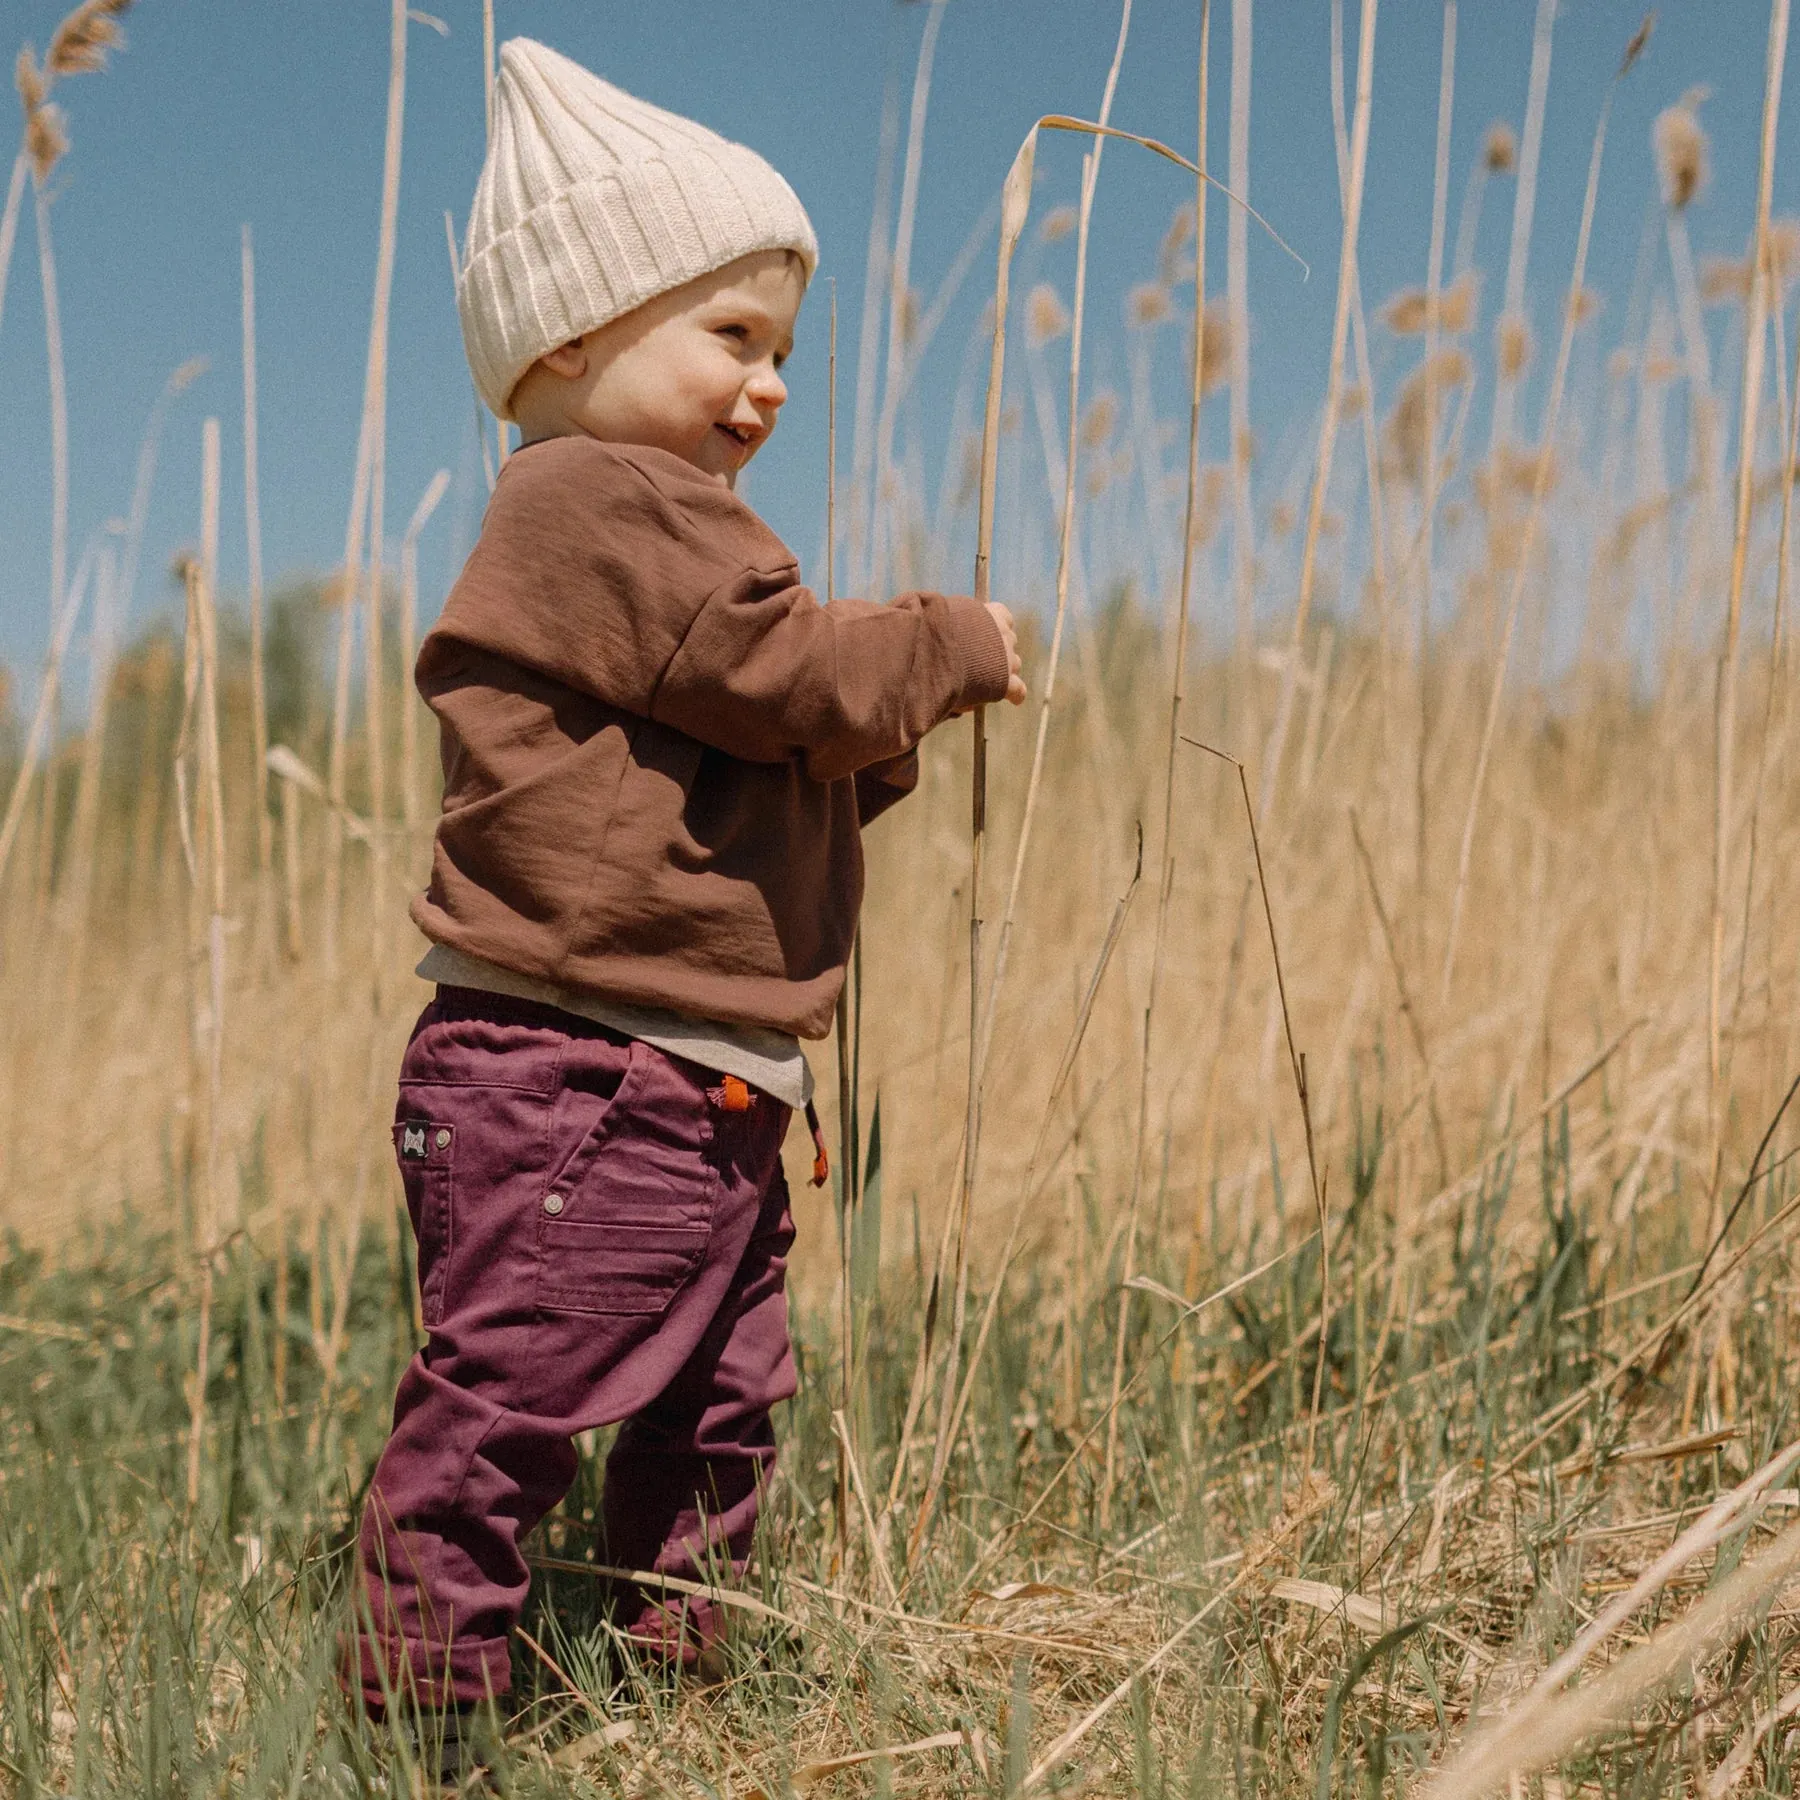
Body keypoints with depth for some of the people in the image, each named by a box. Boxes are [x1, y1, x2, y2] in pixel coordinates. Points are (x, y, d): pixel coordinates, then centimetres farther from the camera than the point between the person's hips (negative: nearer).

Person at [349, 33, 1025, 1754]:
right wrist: (955, 650, -2)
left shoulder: (642, 528, 23)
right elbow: (791, 673, -18)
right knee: (498, 1409, -6)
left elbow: (779, 774, 24)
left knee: (715, 1421, 18)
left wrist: (888, 725, 8)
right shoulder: (601, 503, -11)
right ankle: (415, 1708, 2)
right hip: (568, 1088, -11)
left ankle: (670, 1685, 29)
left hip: (705, 1100, 11)